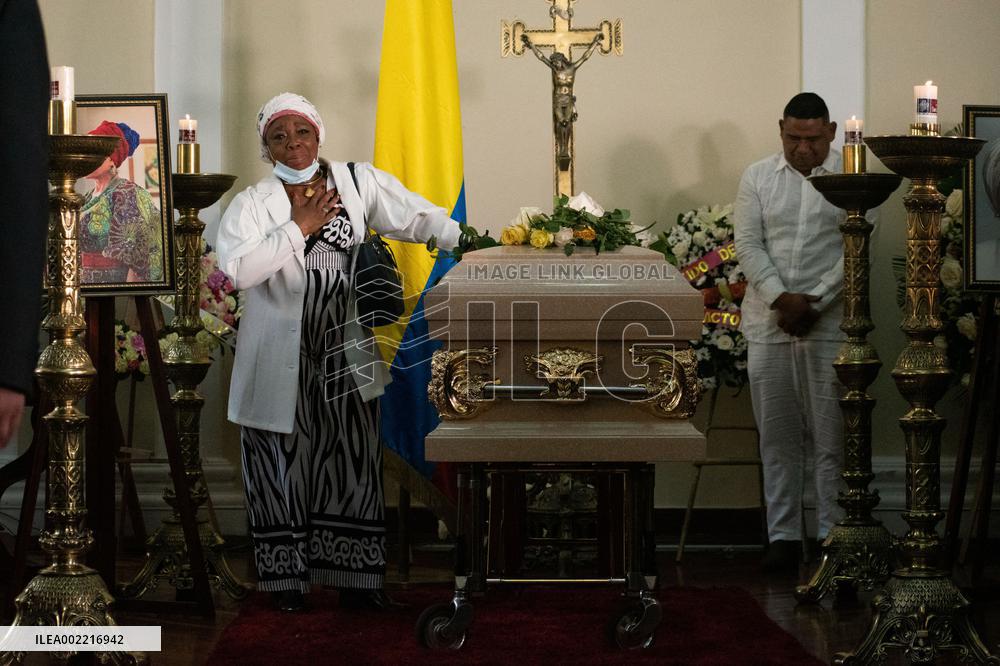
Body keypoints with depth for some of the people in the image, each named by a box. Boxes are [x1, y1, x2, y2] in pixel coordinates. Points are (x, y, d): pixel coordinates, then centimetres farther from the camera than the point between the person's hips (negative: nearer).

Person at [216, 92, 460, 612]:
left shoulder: (358, 183, 3)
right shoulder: (253, 203, -2)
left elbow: (416, 217, -1)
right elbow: (238, 268, -16)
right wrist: (299, 227, -14)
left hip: (345, 350, 2)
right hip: (281, 358, -2)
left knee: (351, 461, 4)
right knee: (284, 465, 3)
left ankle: (354, 577, 13)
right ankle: (286, 577, 13)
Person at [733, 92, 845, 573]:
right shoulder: (757, 177, 8)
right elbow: (747, 245, 0)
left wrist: (813, 302, -14)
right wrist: (781, 298, -13)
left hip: (829, 325, -2)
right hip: (768, 325, 2)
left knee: (831, 437, 0)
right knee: (777, 437, 6)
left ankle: (832, 534, 7)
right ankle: (783, 536, 12)